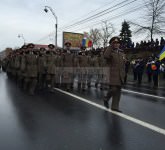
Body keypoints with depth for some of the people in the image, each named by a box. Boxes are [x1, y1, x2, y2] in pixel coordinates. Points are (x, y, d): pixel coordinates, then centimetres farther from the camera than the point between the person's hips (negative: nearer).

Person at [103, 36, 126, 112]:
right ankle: (106, 99, 18)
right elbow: (105, 56, -29)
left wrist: (123, 75, 14)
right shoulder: (110, 52, -3)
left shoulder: (122, 53, 16)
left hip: (120, 76, 6)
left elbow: (123, 65, 19)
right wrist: (111, 46, -21)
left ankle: (115, 107, 16)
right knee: (113, 89, -12)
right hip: (113, 74, -6)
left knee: (118, 91, 7)